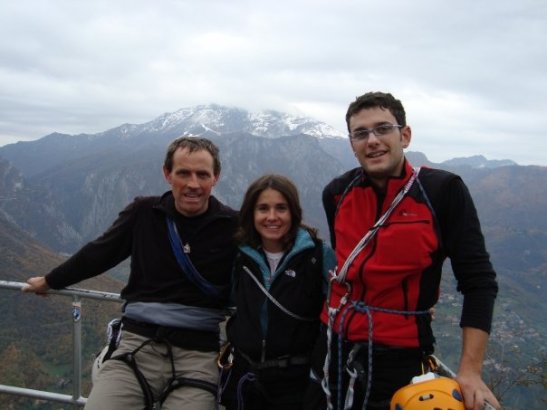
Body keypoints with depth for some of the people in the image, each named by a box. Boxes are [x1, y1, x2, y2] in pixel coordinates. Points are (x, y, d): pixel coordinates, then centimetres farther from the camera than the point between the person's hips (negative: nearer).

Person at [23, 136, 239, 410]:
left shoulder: (233, 226, -1)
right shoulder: (144, 213, 5)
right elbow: (99, 253, 20)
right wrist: (49, 281, 31)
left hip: (198, 354, -1)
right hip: (139, 343, 1)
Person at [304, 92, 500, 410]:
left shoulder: (443, 190, -13)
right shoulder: (337, 193, -1)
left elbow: (478, 280, -13)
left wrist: (470, 372, -19)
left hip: (399, 359, -4)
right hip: (333, 348, 4)